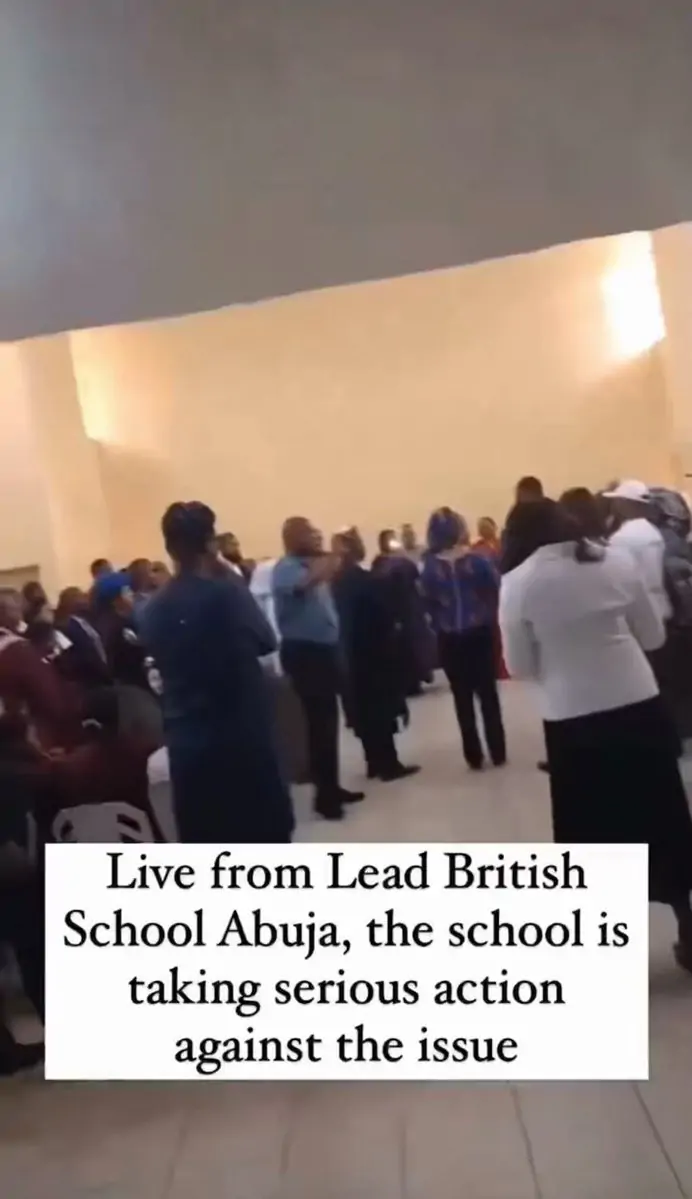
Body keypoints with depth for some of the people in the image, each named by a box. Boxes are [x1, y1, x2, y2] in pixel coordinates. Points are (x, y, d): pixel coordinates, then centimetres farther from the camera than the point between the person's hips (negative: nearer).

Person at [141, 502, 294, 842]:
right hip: (241, 731, -4)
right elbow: (265, 641, -3)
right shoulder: (226, 592, -13)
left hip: (187, 739, 5)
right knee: (265, 830, 9)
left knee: (204, 840, 11)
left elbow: (161, 664, 11)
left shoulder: (154, 610, 2)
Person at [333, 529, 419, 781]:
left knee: (363, 710, 12)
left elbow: (335, 619, 5)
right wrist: (391, 645, -2)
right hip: (375, 653, -6)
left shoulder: (334, 584, 0)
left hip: (349, 655, 6)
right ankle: (389, 764, 5)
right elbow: (384, 619, -13)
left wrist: (347, 645, 12)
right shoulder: (369, 581, -16)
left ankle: (375, 763, 18)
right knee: (381, 709, 1)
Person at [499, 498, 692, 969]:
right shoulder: (617, 559, 0)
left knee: (592, 832, 11)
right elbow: (654, 635, 6)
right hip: (640, 706, 2)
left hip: (572, 720, -2)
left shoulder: (519, 582, -6)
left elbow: (521, 666, -3)